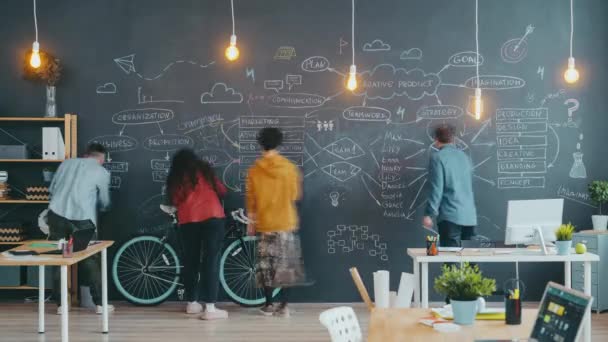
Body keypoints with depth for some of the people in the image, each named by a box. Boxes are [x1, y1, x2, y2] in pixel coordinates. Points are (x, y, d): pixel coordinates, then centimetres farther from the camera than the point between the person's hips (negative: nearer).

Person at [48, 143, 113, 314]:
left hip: (57, 214, 3)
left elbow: (52, 189, 19)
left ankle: (61, 303, 15)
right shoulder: (102, 172, 7)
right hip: (82, 218, -3)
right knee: (91, 260, 9)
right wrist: (94, 202, 38)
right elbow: (105, 203, 15)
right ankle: (99, 303, 12)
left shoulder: (66, 163, 16)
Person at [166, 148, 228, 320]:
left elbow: (175, 200, 11)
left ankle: (192, 303, 24)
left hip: (187, 220, 2)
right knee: (211, 261, -4)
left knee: (191, 261, 14)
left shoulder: (175, 178, 15)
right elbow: (221, 190, 16)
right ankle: (210, 308, -9)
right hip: (211, 216, -2)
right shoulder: (204, 169, 14)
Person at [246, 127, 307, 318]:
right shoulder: (289, 167, -5)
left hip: (265, 224, 0)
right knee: (285, 264, 4)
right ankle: (283, 306, 1)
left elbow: (251, 200, 1)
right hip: (286, 223, 0)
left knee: (266, 264, 8)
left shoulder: (255, 170, -4)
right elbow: (295, 195, 2)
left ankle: (268, 305, 11)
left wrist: (251, 222, 11)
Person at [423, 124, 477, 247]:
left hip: (450, 215, -6)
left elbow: (436, 188, -11)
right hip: (469, 216, 6)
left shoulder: (438, 157, -5)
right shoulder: (465, 156, 14)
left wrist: (429, 214, -8)